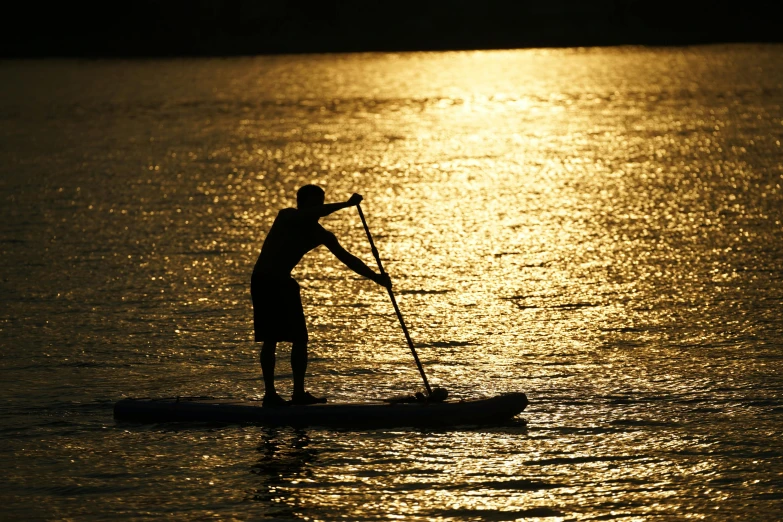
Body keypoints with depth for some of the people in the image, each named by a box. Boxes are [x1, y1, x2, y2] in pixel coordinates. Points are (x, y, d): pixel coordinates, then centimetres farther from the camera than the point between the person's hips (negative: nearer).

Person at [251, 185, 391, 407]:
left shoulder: (321, 235, 5)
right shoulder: (286, 217, -12)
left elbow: (347, 258, 4)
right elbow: (313, 214, -32)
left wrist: (374, 276, -8)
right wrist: (346, 204, -35)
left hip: (284, 284, 7)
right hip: (264, 282, -7)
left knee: (300, 338, 2)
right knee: (270, 339, -8)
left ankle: (299, 393, 4)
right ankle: (270, 393, -5)